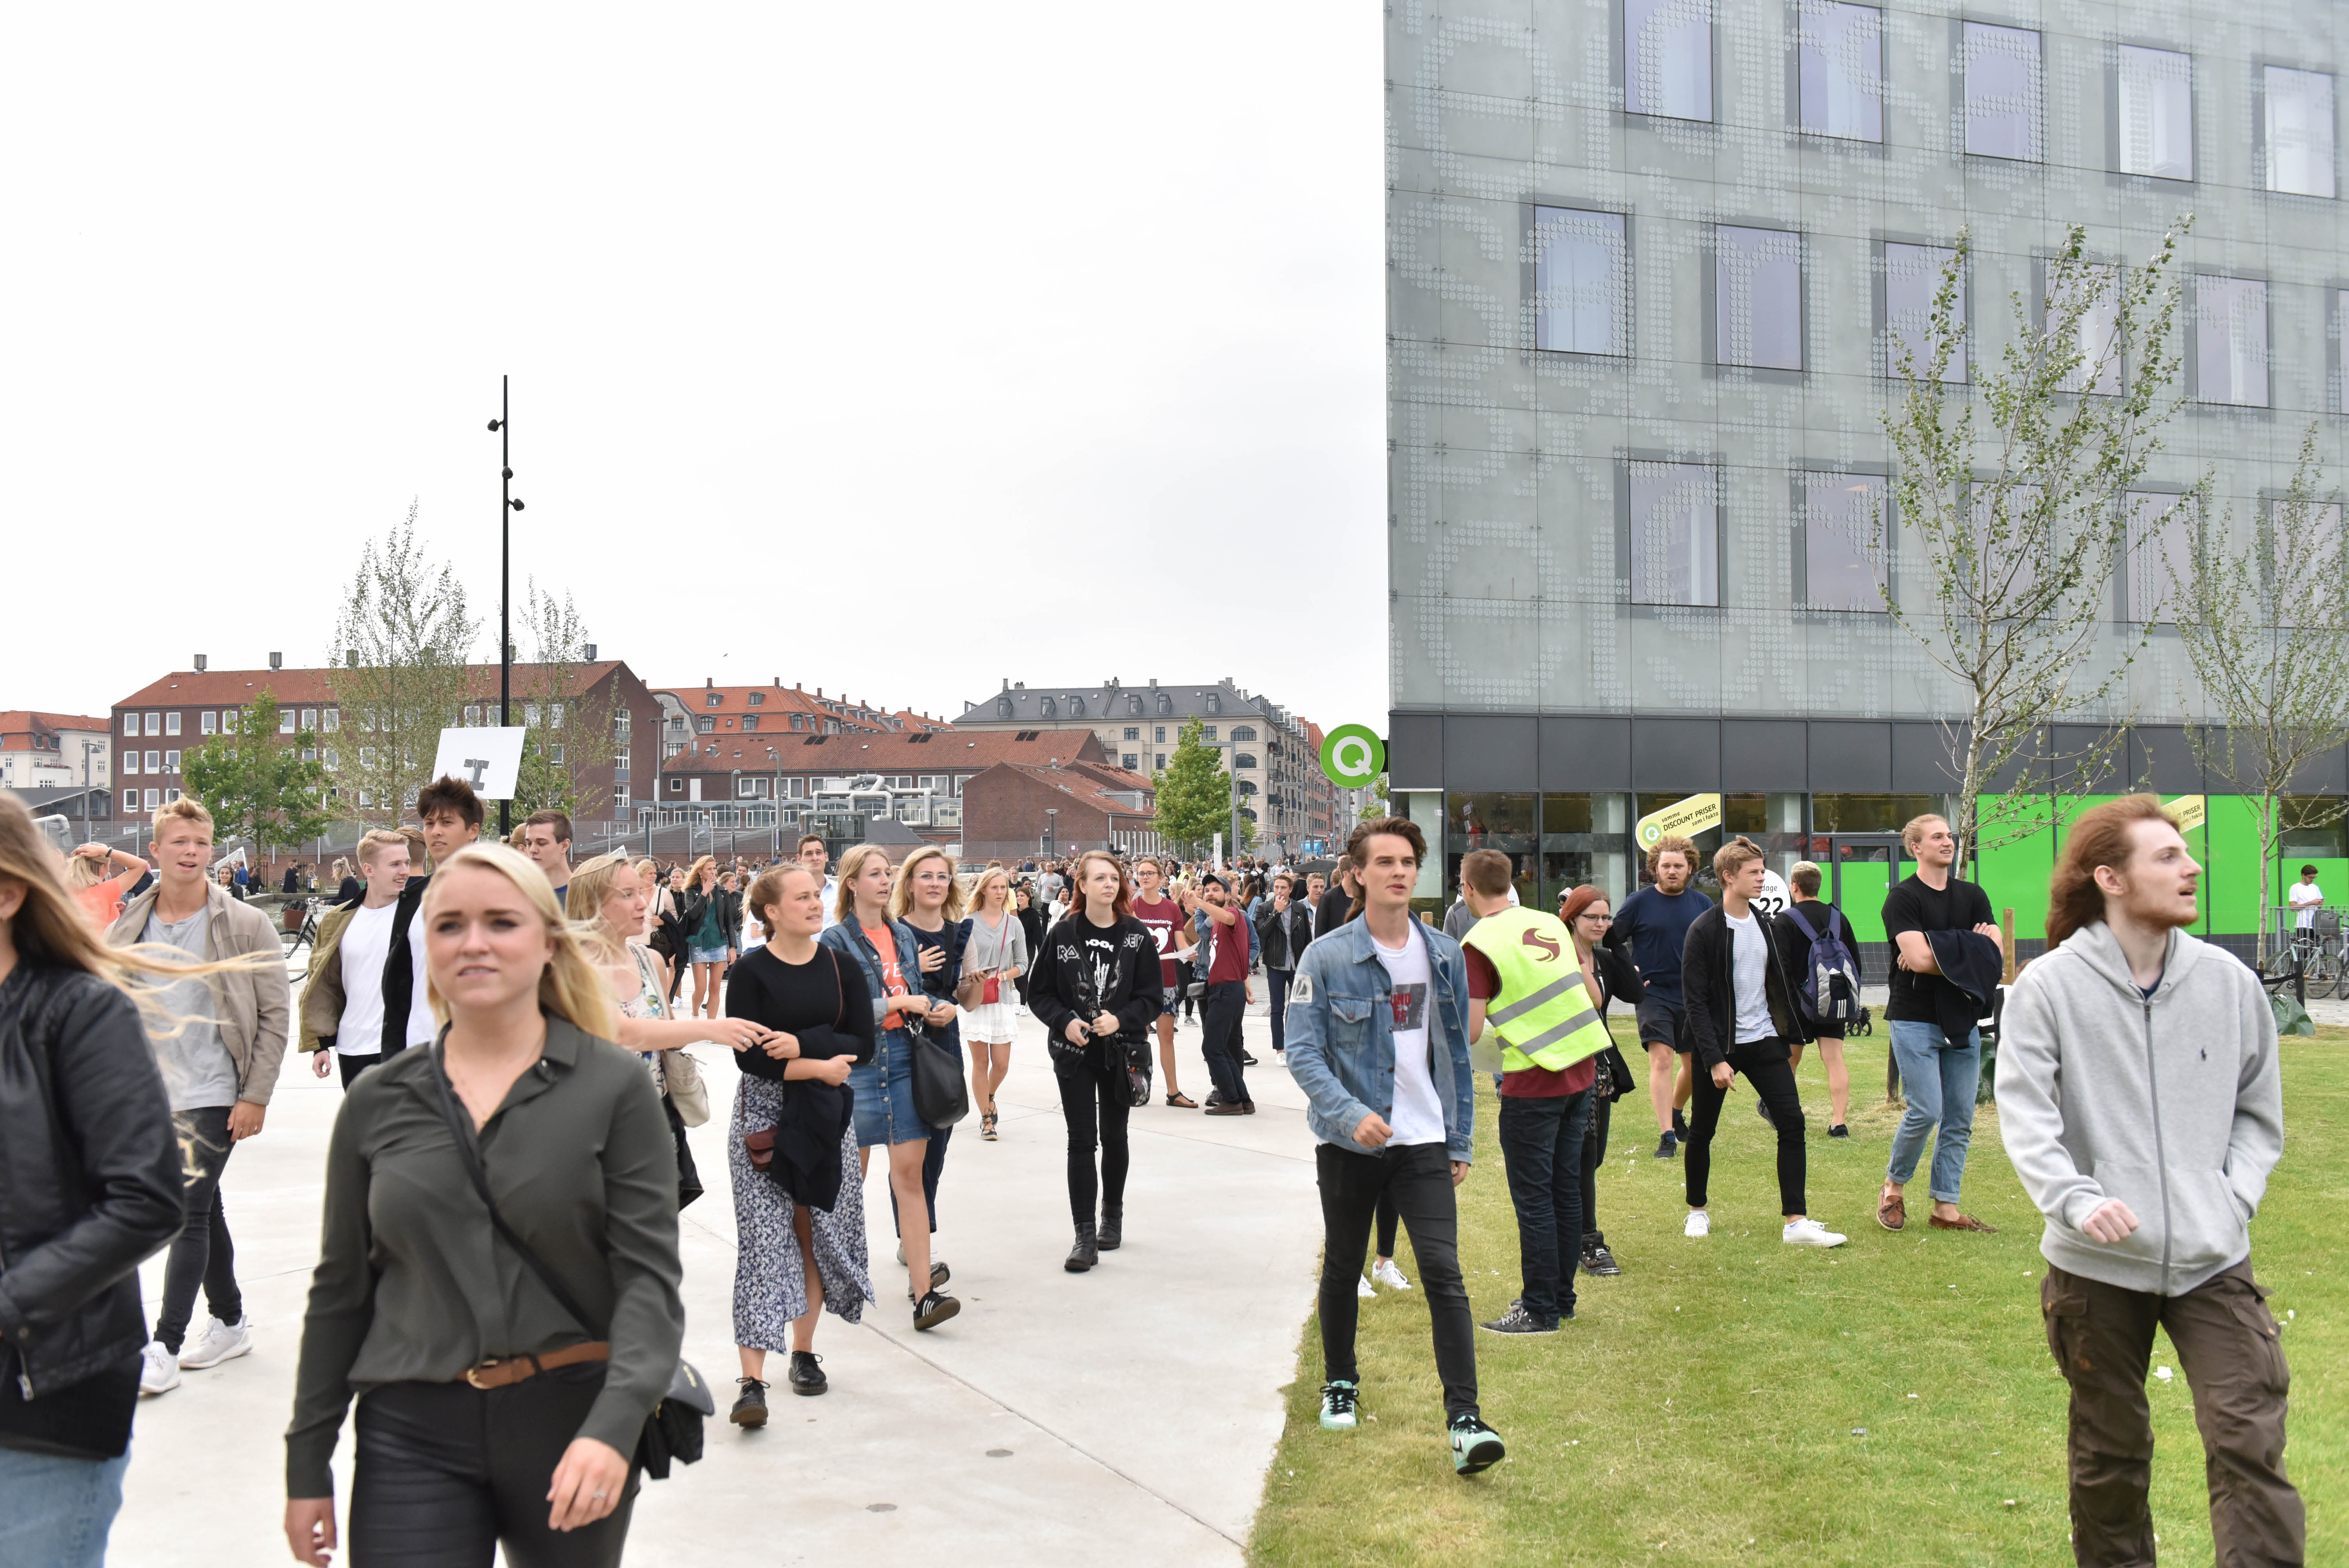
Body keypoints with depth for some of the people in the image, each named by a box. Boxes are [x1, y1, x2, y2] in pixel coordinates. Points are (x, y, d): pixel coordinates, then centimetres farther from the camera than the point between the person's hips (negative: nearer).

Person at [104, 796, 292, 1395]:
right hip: (152, 1096, 5)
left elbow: (275, 1015, -6)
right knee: (203, 1210, 15)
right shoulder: (127, 929, 4)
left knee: (190, 1212, -8)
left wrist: (255, 1096, -10)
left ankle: (165, 1345, -1)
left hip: (214, 1095, -5)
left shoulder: (246, 926, -7)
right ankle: (230, 1323, 28)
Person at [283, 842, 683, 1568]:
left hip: (572, 1422, -1)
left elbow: (649, 1274, -10)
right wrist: (307, 1463, 10)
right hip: (413, 1435, 2)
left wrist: (613, 1427, -24)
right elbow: (340, 1290, 10)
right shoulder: (378, 1101, 4)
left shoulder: (615, 1086, -5)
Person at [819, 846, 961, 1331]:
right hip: (857, 1060, -4)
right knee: (851, 1173, 7)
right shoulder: (838, 940, -4)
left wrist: (938, 1009, 1)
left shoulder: (903, 935, 14)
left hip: (904, 1056, 4)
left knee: (909, 1172, -3)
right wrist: (898, 1003, -14)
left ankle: (923, 1292, -7)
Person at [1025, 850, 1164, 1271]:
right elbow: (1040, 994, 2)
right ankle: (1085, 1235, -3)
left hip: (1121, 1053, 1)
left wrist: (1120, 1020, -18)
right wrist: (1065, 1022, -15)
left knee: (1114, 1137, 14)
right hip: (1074, 1053, -1)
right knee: (1081, 1140, -4)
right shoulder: (1062, 935, -3)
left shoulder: (1138, 937, -2)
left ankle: (1113, 1215, 32)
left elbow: (1154, 998, -2)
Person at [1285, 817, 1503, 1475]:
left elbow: (1456, 1052, 11)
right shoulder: (1326, 957, -8)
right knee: (1343, 1268, 15)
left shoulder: (1444, 954, 4)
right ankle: (1340, 1383, 38)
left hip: (1425, 1142, 1)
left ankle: (1464, 1418, -9)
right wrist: (1349, 1113, -26)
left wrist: (1461, 1141, 10)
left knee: (1444, 1272, -10)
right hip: (1348, 1143, -1)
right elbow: (1303, 1051, -12)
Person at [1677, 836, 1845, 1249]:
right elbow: (1696, 1001, -14)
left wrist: (1793, 1031, 8)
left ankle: (1796, 1222, -4)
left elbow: (1784, 983, 14)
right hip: (1720, 1045, -5)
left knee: (1792, 1124, -6)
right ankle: (1698, 1211, 27)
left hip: (1764, 1042, 5)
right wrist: (1714, 1059, -20)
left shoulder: (1768, 925, 7)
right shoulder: (1705, 931, -12)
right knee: (1702, 1131, 7)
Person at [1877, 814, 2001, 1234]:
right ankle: (1893, 1188, 10)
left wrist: (1942, 955, -13)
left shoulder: (1972, 896, 12)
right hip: (1915, 1021, -5)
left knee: (1960, 1120, 4)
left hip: (1962, 1021, 5)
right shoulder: (1903, 897, -5)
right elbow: (1919, 959, -18)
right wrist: (1968, 953, -5)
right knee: (1926, 1111, -12)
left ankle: (1946, 1209, 11)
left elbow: (1995, 952, -1)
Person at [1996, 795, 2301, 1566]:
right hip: (2097, 1266, -1)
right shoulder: (2048, 987, -8)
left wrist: (2235, 1198, -2)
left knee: (2251, 1445, -9)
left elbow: (2259, 1112, 11)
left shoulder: (2229, 982, 1)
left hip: (2213, 1262, 2)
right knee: (2109, 1453, 14)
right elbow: (2025, 1114, -13)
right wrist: (2075, 1199, -26)